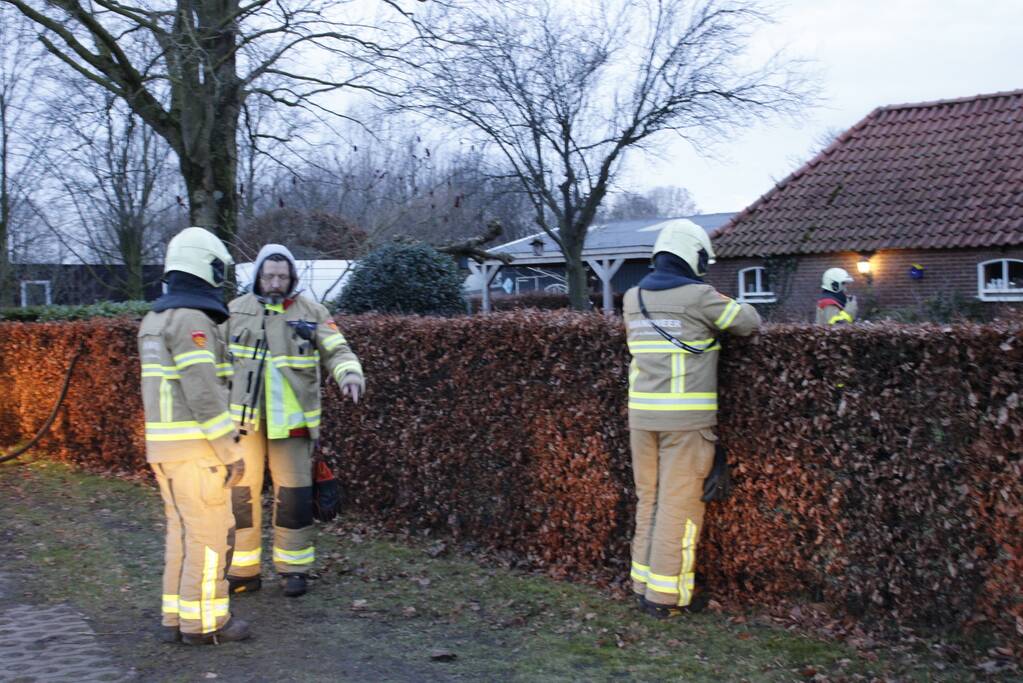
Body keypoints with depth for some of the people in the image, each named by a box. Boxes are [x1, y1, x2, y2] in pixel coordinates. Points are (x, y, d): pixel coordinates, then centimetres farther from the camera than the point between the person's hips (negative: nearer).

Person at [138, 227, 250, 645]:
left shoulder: (156, 320, 14)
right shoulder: (192, 320, -17)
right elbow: (203, 394, -22)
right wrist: (231, 452, -17)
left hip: (166, 444, 9)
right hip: (195, 446, -9)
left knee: (184, 531, 14)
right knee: (210, 534, 0)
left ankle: (178, 617, 18)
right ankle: (204, 621, 7)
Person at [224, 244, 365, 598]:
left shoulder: (312, 313, 0)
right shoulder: (236, 310, 5)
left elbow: (336, 350, -7)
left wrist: (350, 374, -28)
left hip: (289, 419, -1)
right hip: (242, 417, 2)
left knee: (293, 492, 4)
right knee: (241, 491, 7)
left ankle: (292, 567, 18)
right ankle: (243, 569, 18)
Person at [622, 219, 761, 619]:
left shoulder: (633, 298, 9)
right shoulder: (699, 297, -8)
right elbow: (749, 322, 1)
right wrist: (722, 319, 22)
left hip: (642, 412, 6)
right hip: (686, 416, -6)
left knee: (649, 499, 14)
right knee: (680, 504, 1)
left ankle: (644, 583, 21)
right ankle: (667, 594, 7)